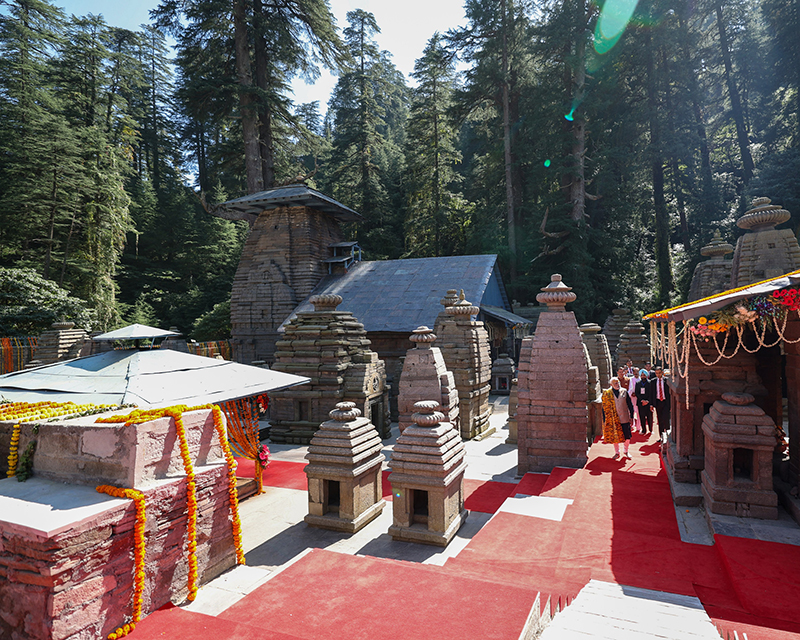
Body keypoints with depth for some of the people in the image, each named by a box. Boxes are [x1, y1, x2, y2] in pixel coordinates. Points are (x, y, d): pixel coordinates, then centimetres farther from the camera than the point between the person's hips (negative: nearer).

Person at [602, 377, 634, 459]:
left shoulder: (624, 391, 0)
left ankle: (626, 452, 27)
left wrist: (631, 415, 3)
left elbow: (629, 404, 7)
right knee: (615, 437, 7)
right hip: (613, 419, -1)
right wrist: (605, 420, -3)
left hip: (625, 418, 1)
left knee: (627, 436, 7)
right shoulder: (606, 394, -4)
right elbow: (604, 407, -1)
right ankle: (617, 453, 24)